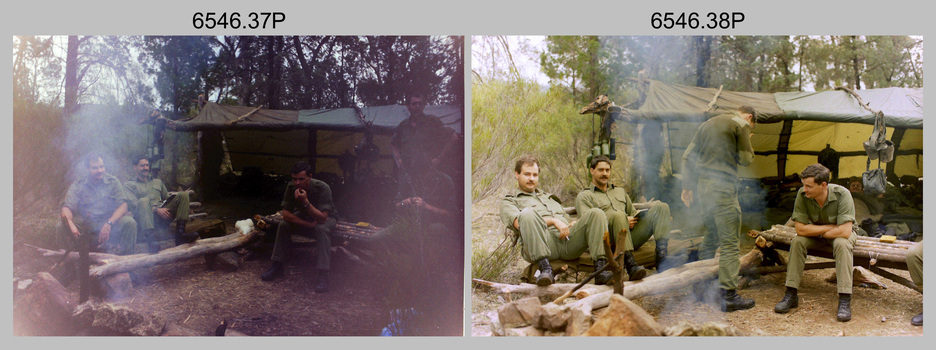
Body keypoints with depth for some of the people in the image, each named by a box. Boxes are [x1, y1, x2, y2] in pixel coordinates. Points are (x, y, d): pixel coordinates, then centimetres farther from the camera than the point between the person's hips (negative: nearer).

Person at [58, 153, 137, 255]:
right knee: (61, 226, -25)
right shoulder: (78, 185, 3)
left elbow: (123, 206, -7)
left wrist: (109, 223, -25)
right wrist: (71, 225, -30)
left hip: (111, 221, 0)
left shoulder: (113, 182, 3)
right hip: (85, 223, 0)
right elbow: (66, 208, -7)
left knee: (130, 222, -28)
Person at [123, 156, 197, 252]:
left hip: (162, 216, 5)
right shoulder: (129, 184, 15)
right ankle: (150, 239, -50)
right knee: (144, 200, -37)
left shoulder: (158, 182, 33)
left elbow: (167, 198, 29)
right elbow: (134, 204, -1)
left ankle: (180, 233, -32)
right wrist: (156, 210, -15)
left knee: (183, 195, -15)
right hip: (145, 216, -4)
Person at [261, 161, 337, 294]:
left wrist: (305, 201, -48)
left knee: (321, 229, -37)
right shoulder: (291, 188, -20)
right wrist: (310, 224, -28)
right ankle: (278, 266, -8)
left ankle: (323, 275, -38)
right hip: (304, 216, 4)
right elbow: (286, 214, -20)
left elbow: (322, 218, -37)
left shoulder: (322, 188, -32)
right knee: (283, 225, -20)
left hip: (326, 218, -4)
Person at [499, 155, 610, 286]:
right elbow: (518, 223, -2)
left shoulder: (549, 197, 40)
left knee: (596, 213, -18)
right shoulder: (509, 201, 19)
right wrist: (553, 221, -11)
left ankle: (600, 265, -32)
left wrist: (574, 224, 8)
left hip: (568, 239, 5)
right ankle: (544, 267, -43)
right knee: (527, 213, -35)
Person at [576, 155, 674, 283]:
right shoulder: (584, 196, 12)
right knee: (619, 215, -37)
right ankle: (630, 265, -46)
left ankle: (661, 259, -27)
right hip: (608, 241, -6)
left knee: (660, 206, -10)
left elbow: (633, 213, 35)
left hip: (631, 236, 6)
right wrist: (624, 221, -10)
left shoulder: (620, 191, 34)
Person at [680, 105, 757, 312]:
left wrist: (687, 186, 20)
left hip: (703, 186, 8)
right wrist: (748, 144, 16)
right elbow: (746, 159, -4)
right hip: (723, 187, -8)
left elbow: (687, 156, 18)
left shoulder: (708, 123, 21)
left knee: (710, 238, 19)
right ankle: (729, 296, -7)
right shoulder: (741, 125, -1)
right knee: (730, 243, -6)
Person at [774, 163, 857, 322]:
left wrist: (817, 231, -22)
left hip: (840, 233, -2)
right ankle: (791, 294, -19)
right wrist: (831, 227, -23)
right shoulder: (802, 195, -23)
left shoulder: (842, 194, -29)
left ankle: (845, 300, -32)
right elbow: (801, 229, -23)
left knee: (841, 244, -35)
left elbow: (844, 231, -35)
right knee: (797, 241, -25)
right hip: (817, 235, 3)